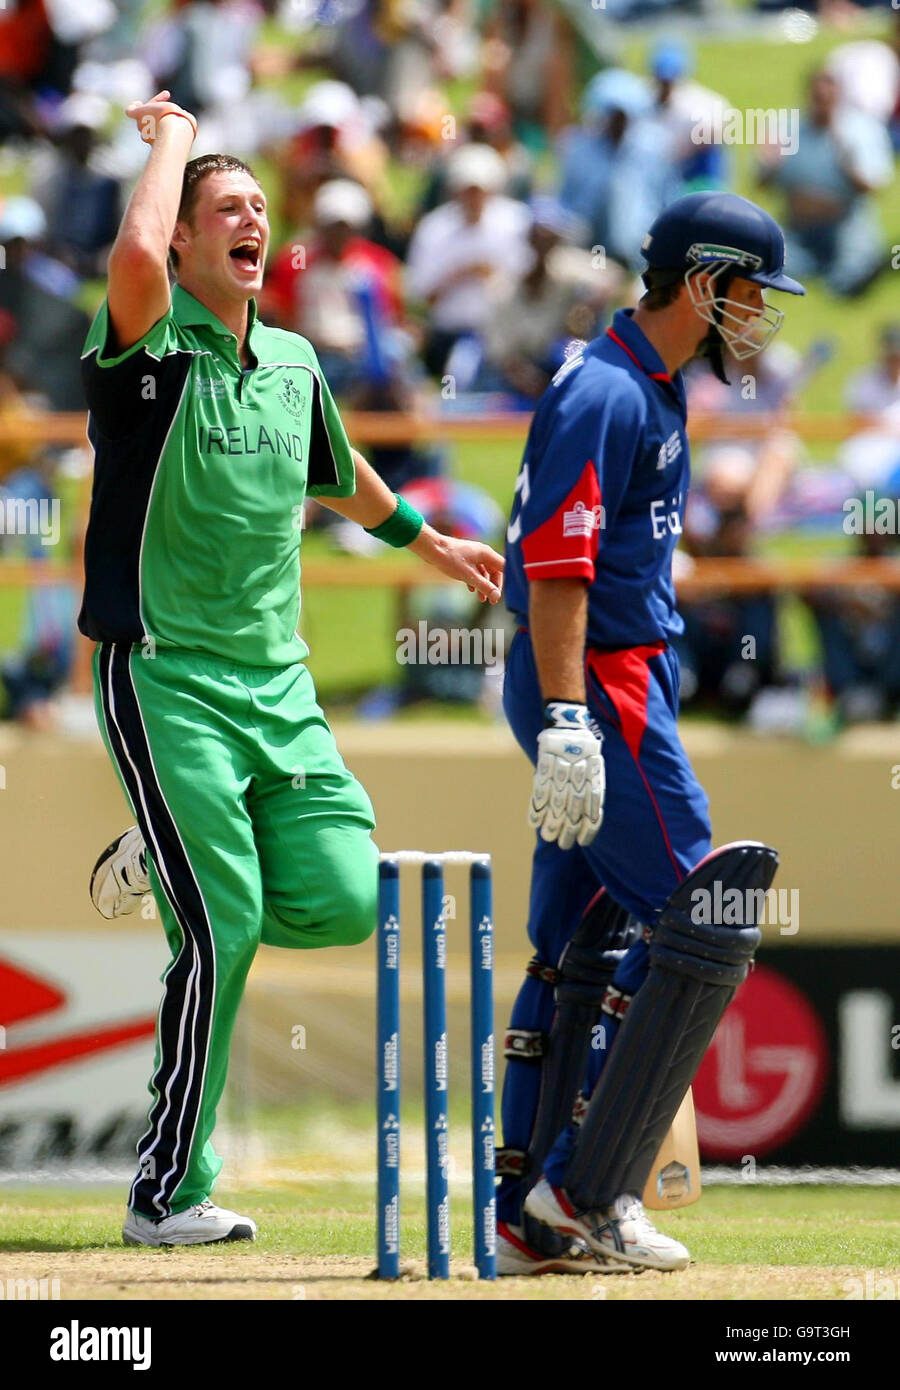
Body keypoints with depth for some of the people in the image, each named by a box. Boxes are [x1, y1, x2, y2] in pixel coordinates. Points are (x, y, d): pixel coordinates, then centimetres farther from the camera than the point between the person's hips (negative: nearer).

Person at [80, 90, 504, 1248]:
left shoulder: (293, 364, 13)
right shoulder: (151, 341, -7)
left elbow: (340, 477, 34)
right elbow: (135, 255, -32)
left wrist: (424, 541, 49)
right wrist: (170, 141, -14)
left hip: (279, 688, 6)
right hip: (165, 678, -6)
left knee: (341, 902, -5)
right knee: (224, 928, -14)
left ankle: (166, 860, 26)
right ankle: (168, 1194, -5)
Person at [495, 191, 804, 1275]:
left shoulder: (651, 389, 18)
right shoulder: (605, 391, -15)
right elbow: (555, 565, -22)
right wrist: (567, 720, -29)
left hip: (623, 684, 11)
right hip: (593, 685, -11)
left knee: (581, 950, 10)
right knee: (708, 920, -12)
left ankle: (531, 1219, 11)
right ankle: (588, 1190, -10)